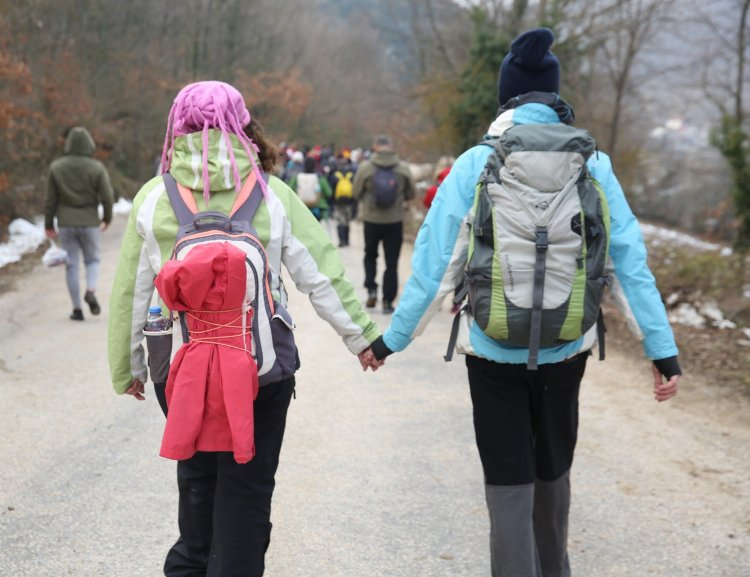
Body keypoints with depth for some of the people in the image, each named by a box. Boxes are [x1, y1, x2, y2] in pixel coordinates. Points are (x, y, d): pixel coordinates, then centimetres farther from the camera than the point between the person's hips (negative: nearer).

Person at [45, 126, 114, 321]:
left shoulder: (56, 167, -3)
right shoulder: (96, 168, -8)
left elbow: (51, 199, 0)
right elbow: (107, 197, -8)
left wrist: (48, 224, 8)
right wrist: (107, 218, 9)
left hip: (66, 224, 1)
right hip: (89, 222, -1)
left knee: (72, 265, 6)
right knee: (92, 260, 16)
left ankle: (77, 309, 7)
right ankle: (91, 290, -10)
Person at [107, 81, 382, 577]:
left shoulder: (154, 198, -2)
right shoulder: (271, 194, -5)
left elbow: (131, 293, 3)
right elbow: (322, 274, -3)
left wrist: (128, 366, 15)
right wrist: (361, 335, 8)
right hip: (263, 368, -1)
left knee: (196, 479, 18)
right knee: (247, 486, 9)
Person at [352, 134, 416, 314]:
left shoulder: (365, 167, -9)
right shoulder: (403, 168, -6)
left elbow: (355, 192, -2)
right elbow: (411, 193, 3)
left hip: (371, 219, 0)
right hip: (395, 220, 0)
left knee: (370, 255, 22)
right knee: (392, 262, 6)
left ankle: (371, 288, 5)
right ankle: (388, 301, 5)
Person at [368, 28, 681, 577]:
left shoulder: (476, 165, -8)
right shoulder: (592, 165, -4)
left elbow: (435, 263, -8)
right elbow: (630, 260, -6)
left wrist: (393, 337, 1)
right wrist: (662, 348, -2)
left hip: (494, 350, -2)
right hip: (567, 347, 3)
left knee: (509, 482, 6)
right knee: (553, 468, 22)